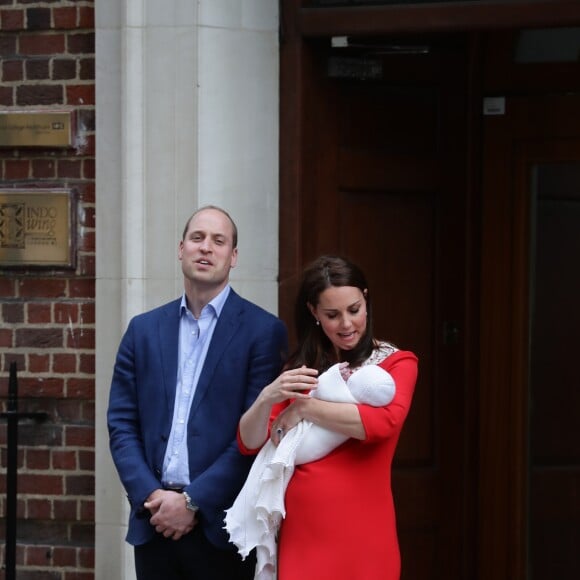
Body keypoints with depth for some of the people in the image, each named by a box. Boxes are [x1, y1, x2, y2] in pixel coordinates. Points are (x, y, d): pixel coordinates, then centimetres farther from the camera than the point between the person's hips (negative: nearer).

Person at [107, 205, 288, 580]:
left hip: (220, 524, -3)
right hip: (154, 522, 3)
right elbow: (122, 423, 7)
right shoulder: (144, 329, 10)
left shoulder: (264, 331, -2)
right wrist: (151, 496, -7)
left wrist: (193, 501, -11)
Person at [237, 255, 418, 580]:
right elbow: (249, 444, 5)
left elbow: (384, 422, -20)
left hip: (361, 530, -3)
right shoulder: (301, 369, 13)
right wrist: (268, 397, -15)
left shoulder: (396, 362, 0)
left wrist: (304, 407, -11)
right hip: (302, 528, 3)